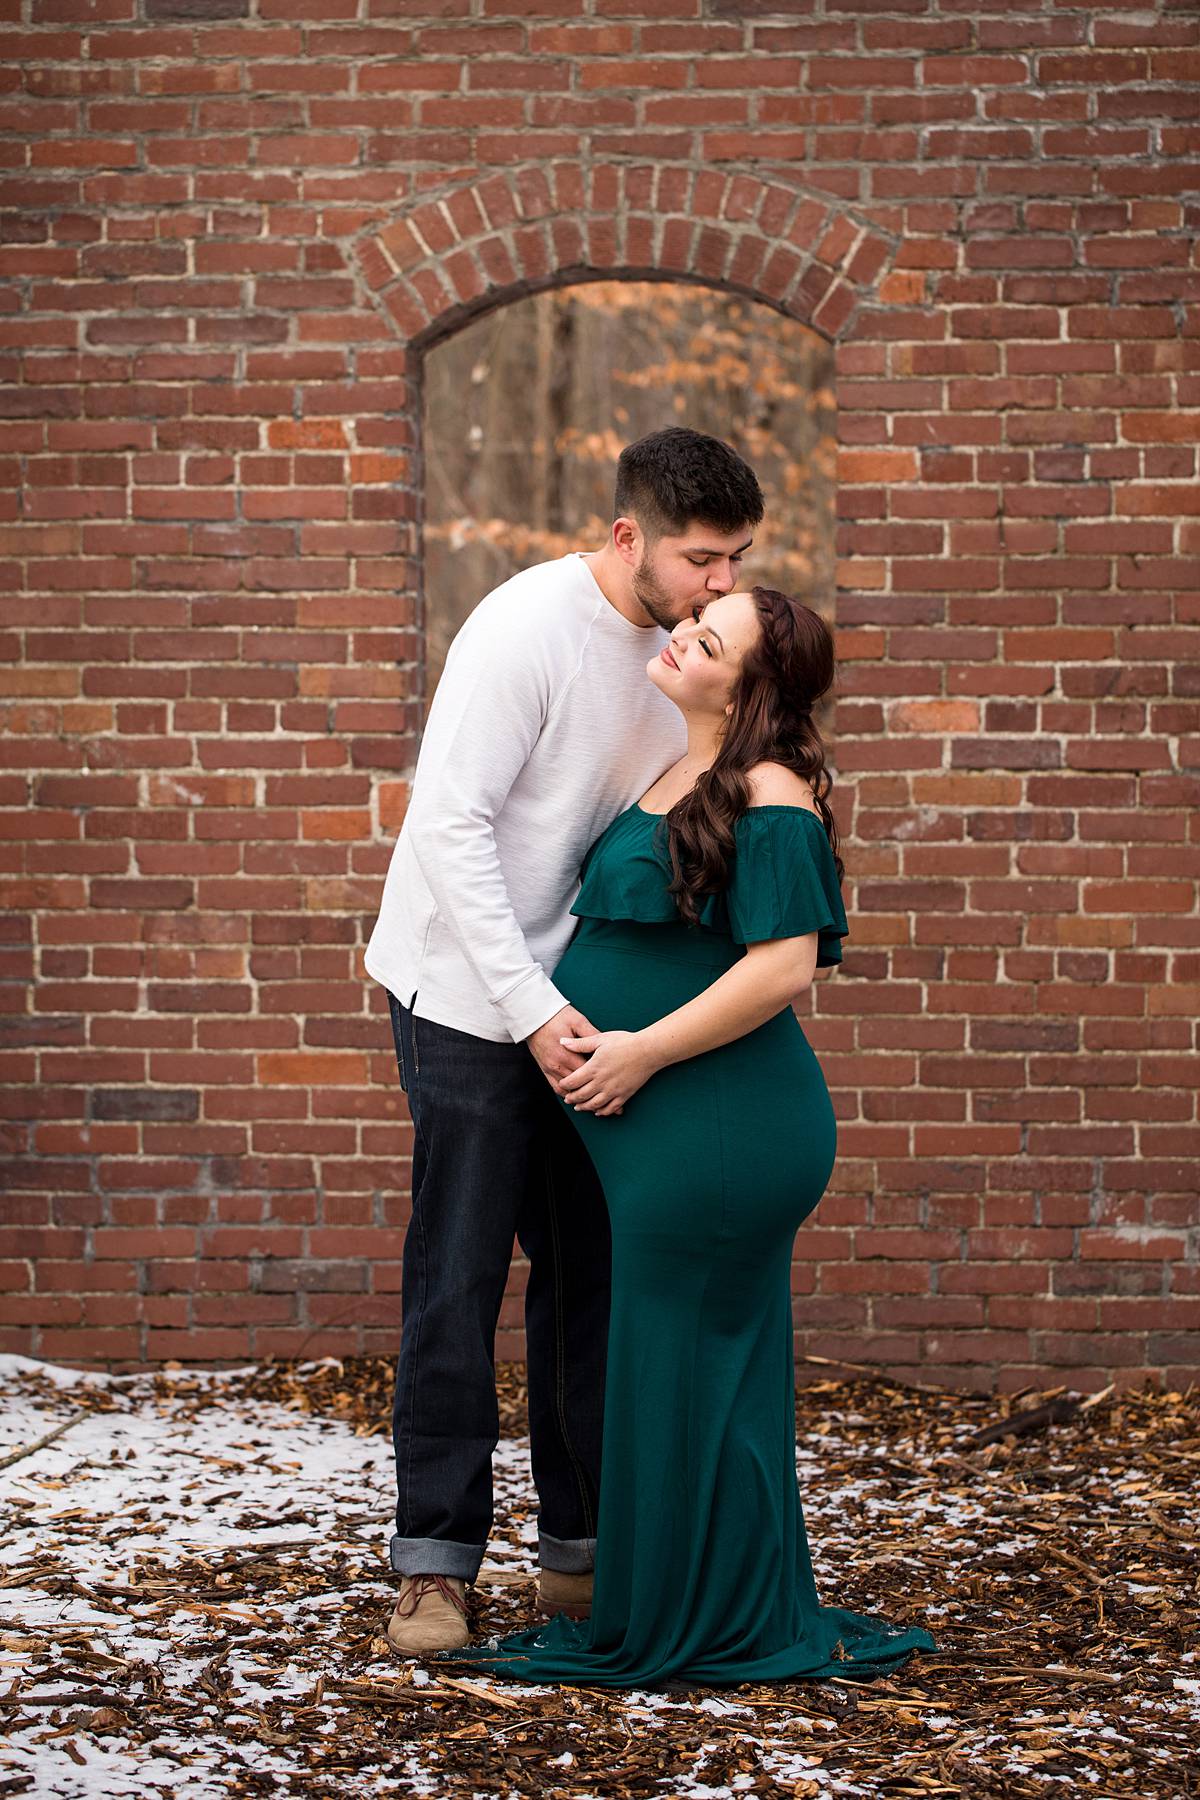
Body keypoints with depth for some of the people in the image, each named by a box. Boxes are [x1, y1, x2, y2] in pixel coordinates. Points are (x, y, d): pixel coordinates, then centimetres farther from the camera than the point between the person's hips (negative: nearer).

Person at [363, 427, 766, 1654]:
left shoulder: (670, 645, 3)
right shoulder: (525, 630, -20)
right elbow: (453, 826, -22)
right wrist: (528, 1008, -25)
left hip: (571, 1001, 7)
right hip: (467, 993, -7)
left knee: (586, 1267, 9)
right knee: (458, 1278, -5)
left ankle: (579, 1550, 16)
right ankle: (434, 1562, 1)